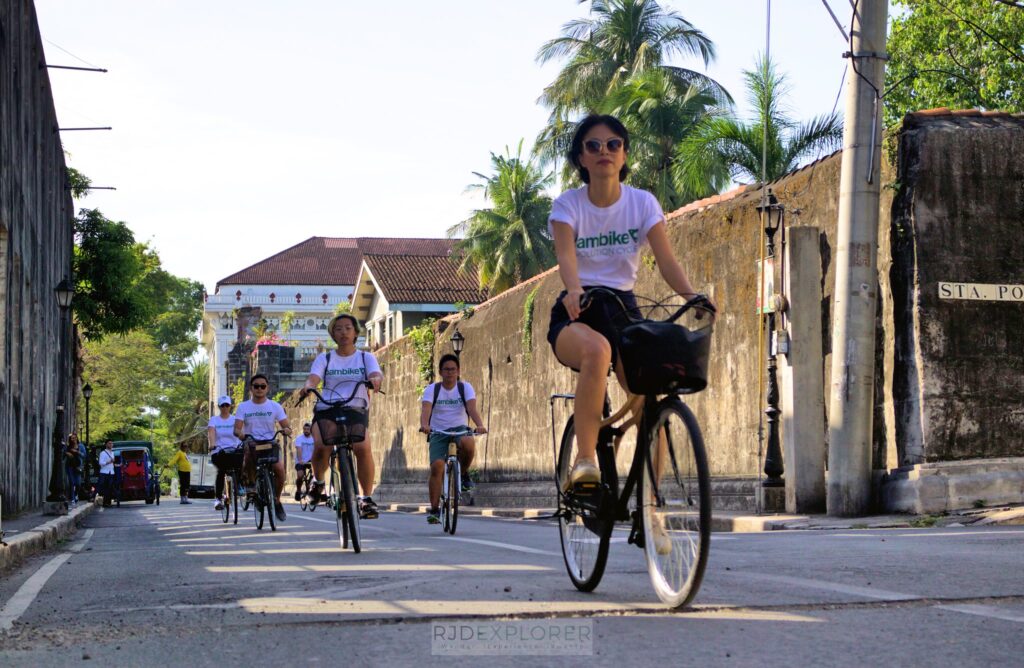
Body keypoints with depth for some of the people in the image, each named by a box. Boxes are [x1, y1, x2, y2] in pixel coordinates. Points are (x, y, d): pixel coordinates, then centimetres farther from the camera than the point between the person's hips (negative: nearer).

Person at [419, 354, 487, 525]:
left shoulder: (465, 387, 0)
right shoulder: (432, 389, -1)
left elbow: (472, 408, -17)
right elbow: (425, 409, -18)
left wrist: (480, 425, -38)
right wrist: (424, 425, -41)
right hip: (438, 432, 0)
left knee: (468, 444, -36)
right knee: (437, 467, -20)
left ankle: (464, 473, -6)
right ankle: (434, 509, -12)